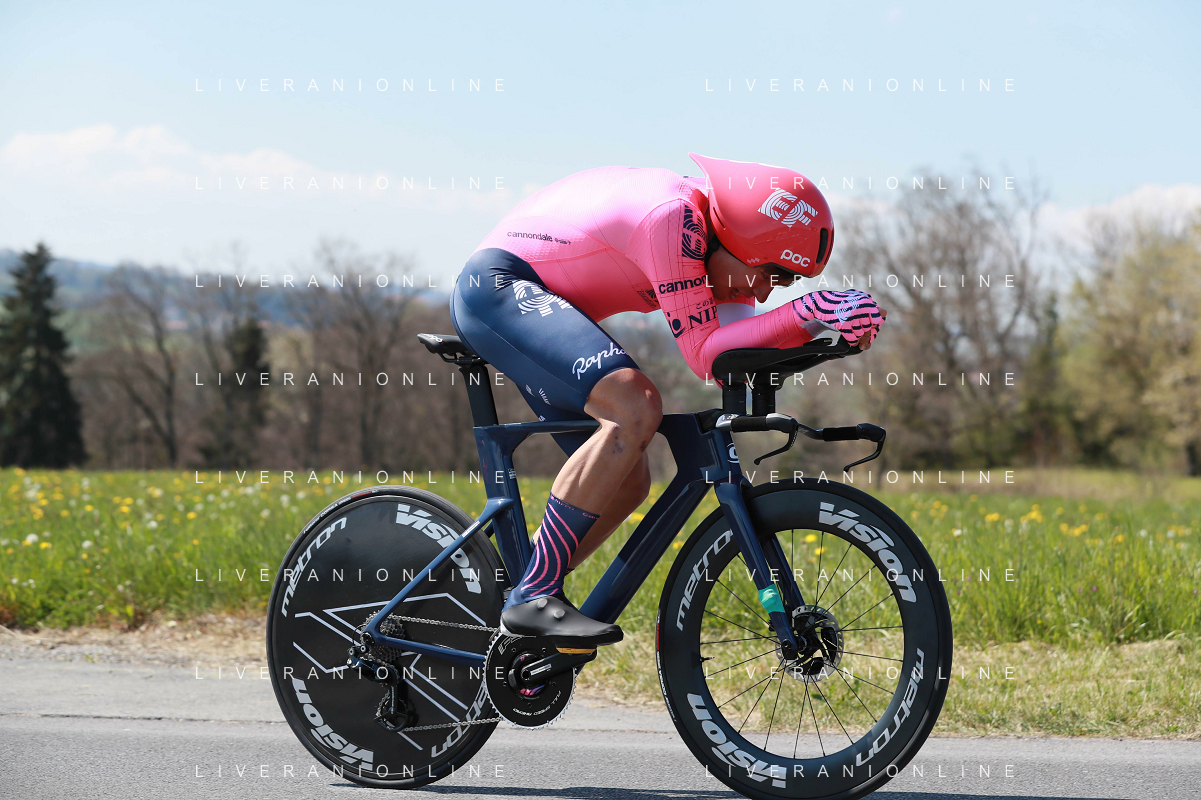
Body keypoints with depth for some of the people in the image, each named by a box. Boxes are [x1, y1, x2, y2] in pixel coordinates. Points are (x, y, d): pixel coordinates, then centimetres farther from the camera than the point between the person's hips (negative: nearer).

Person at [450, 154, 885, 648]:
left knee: (628, 481, 4)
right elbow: (704, 355, -25)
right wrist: (808, 310, -31)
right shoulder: (674, 216, -24)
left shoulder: (707, 242, 6)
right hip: (498, 286, -10)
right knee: (637, 407, -29)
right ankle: (533, 597, -26)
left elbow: (744, 339, 5)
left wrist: (831, 328, -10)